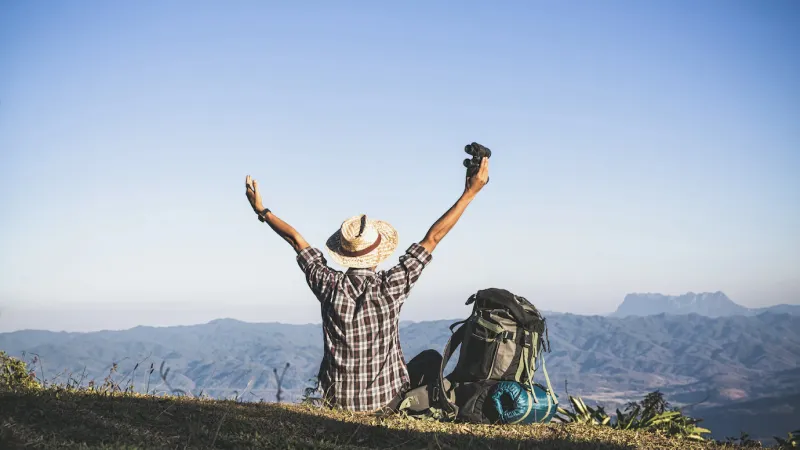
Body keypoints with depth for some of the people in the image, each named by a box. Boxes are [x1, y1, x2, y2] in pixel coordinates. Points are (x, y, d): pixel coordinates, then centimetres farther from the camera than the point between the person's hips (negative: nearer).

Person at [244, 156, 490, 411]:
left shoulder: (329, 286, -15)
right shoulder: (391, 286, -19)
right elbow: (433, 238, -13)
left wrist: (262, 211, 10)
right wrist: (470, 194, -7)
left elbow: (296, 239, -2)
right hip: (386, 398, -2)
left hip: (339, 399, 2)